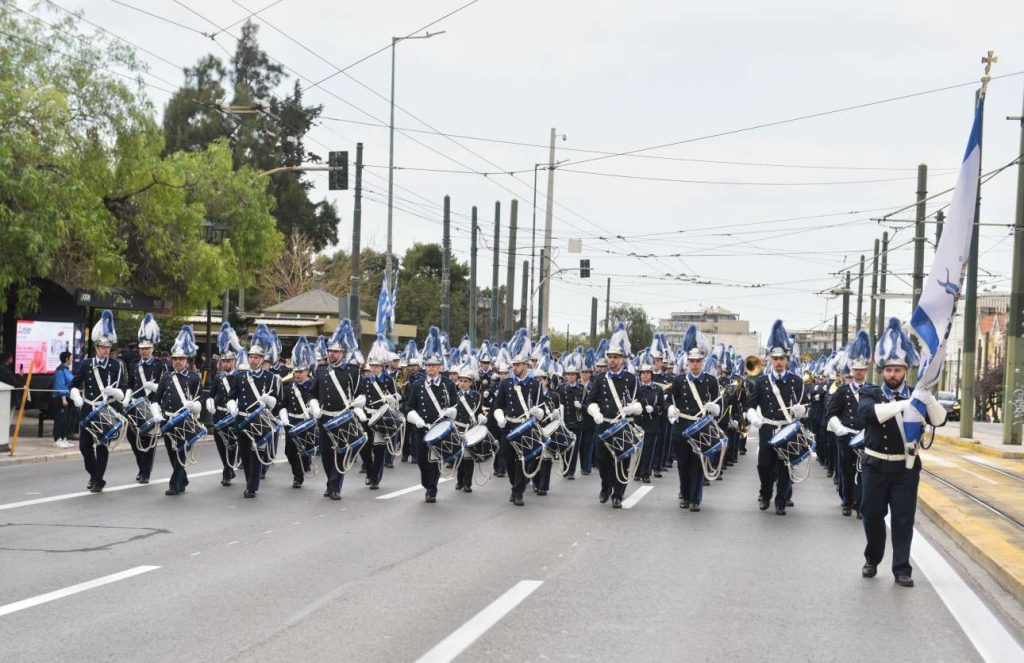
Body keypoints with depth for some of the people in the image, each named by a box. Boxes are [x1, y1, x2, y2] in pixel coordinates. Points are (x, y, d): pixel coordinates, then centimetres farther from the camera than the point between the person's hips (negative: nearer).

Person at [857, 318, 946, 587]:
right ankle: (872, 560, 29)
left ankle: (902, 569, 7)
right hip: (875, 466, 0)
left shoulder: (915, 396, 1)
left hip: (906, 468, 0)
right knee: (871, 515, 10)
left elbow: (940, 420, -11)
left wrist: (928, 398, -32)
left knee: (903, 519, 0)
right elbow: (868, 412, -26)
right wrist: (904, 404, -36)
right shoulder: (870, 393, -3)